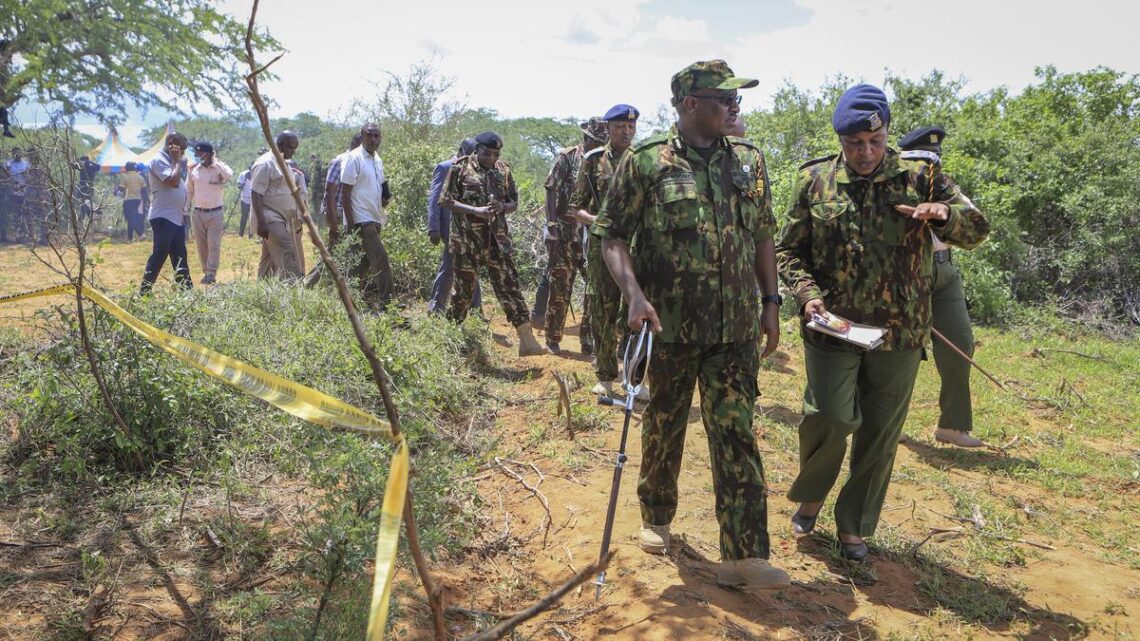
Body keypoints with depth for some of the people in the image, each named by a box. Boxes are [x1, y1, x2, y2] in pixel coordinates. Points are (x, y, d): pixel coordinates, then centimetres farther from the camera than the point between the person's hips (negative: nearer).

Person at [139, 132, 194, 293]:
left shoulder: (170, 161, 17)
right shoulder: (159, 160, -12)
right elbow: (173, 181, -25)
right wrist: (178, 161, -14)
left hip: (176, 218, 10)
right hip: (163, 218, -10)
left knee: (180, 256, 13)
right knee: (159, 256, -8)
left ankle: (186, 288, 19)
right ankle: (144, 291, -1)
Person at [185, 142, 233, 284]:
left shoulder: (219, 167, -4)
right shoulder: (193, 169, 5)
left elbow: (229, 175, -28)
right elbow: (189, 191, 12)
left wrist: (215, 161, -19)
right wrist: (187, 211, 8)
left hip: (215, 213, -4)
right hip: (197, 213, 4)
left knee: (214, 244, -5)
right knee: (201, 245, 7)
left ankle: (212, 274, -2)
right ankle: (205, 272, 17)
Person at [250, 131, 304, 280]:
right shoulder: (265, 164, -12)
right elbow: (256, 194, -17)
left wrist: (296, 220, 23)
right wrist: (261, 222, -23)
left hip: (283, 219, 9)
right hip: (270, 219, -9)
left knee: (269, 258, 11)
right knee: (288, 254, -15)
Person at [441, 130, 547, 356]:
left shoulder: (504, 170, 8)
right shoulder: (461, 167, -3)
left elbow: (514, 202, 14)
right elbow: (445, 201, -6)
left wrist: (503, 207, -10)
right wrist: (476, 210, -18)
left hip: (497, 238, 3)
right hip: (466, 239, -3)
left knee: (509, 285, -2)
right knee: (464, 289, 6)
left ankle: (527, 340, -3)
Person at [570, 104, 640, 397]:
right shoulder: (594, 161, 4)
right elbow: (576, 208, 3)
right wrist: (597, 221, -15)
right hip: (602, 247, -1)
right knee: (603, 314, 5)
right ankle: (605, 377, 18)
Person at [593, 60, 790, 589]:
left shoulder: (749, 160, 8)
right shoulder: (645, 161, -5)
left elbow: (762, 236, 14)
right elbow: (613, 235, -6)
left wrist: (771, 303, 9)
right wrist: (635, 295, -20)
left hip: (735, 328, 2)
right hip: (668, 326, -2)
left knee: (735, 434, 0)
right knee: (663, 427, 13)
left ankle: (743, 555, 4)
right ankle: (656, 517, 36)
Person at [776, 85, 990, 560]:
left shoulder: (920, 175, 1)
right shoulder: (814, 181, 1)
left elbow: (977, 230, 4)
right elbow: (788, 250, 6)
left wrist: (944, 213, -19)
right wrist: (807, 293, -12)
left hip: (899, 331, 1)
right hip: (831, 326, -1)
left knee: (879, 435, 8)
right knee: (829, 417, -10)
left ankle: (855, 526, 27)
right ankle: (809, 496, 21)